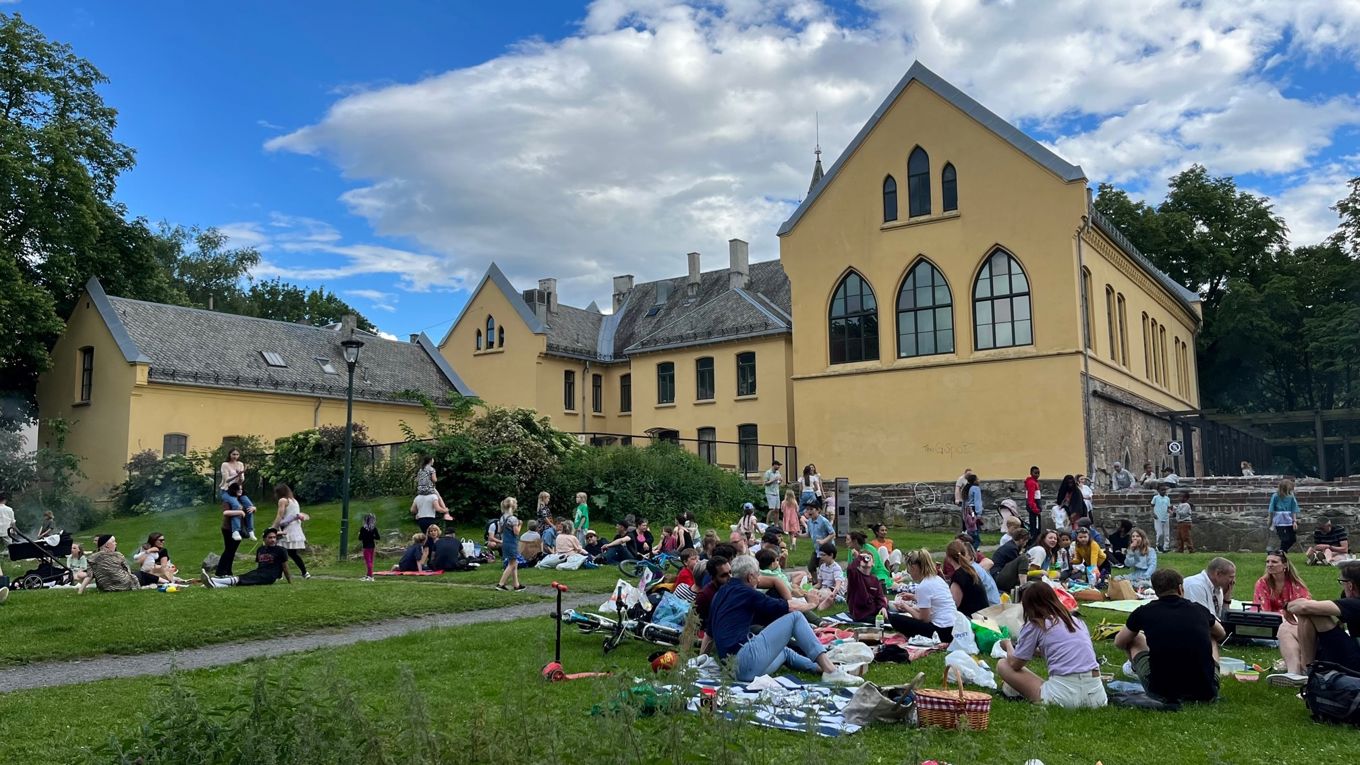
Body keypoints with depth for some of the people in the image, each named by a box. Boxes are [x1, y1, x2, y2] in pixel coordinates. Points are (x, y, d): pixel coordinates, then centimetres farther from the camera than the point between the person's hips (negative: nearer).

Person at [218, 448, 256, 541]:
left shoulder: (240, 464, 11)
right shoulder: (225, 465, -2)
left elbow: (242, 481, 6)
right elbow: (226, 480, -10)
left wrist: (240, 475, -15)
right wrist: (237, 475, -23)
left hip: (239, 490, 5)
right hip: (227, 491, -5)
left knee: (250, 506, -17)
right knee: (237, 506, -33)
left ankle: (250, 531, -12)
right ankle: (235, 531, -39)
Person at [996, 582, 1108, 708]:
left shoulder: (1035, 625, 4)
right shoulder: (1078, 621, 18)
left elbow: (1015, 664, 7)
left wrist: (1008, 645, 27)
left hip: (1065, 696, -4)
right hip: (1096, 696, 5)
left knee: (1002, 665, 12)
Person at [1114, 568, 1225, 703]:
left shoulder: (1144, 612, 3)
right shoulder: (1199, 610, 8)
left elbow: (1119, 643, 21)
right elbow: (1221, 635, 33)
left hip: (1162, 691, -2)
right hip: (1205, 692, 2)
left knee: (1134, 639, 22)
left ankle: (1135, 669, 47)